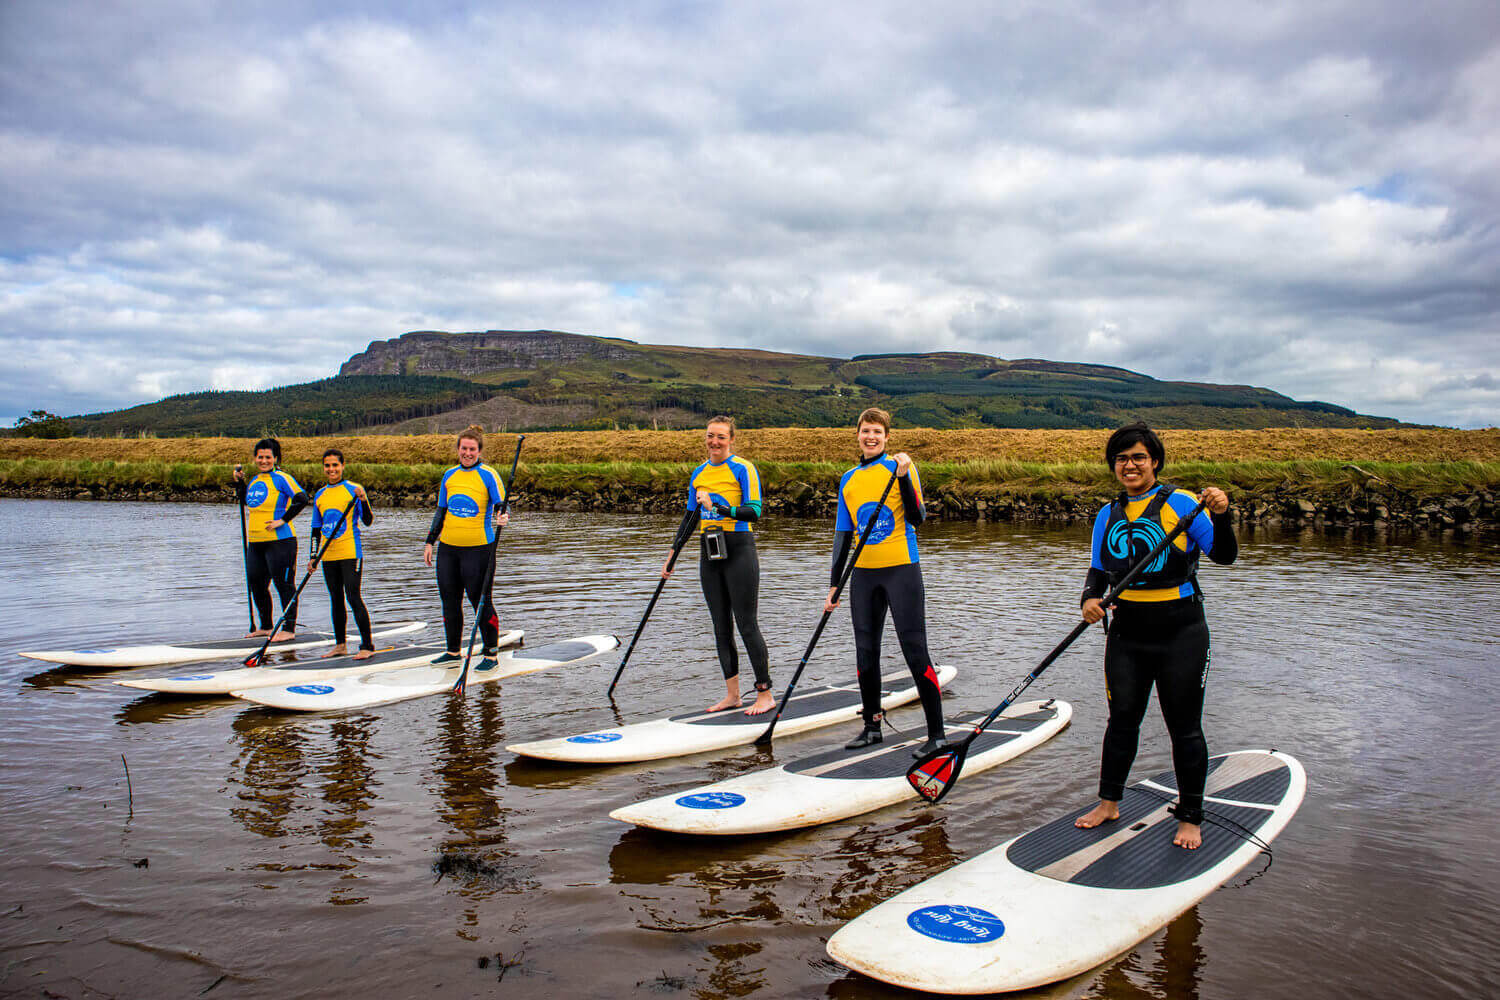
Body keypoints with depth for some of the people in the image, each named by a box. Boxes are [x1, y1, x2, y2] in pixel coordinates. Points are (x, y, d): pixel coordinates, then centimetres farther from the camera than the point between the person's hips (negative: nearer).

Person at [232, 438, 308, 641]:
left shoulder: (281, 478, -9)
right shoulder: (254, 480, 15)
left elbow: (301, 499, -18)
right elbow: (245, 501, 32)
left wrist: (283, 520, -16)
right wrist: (239, 481, 20)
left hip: (279, 541, -8)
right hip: (256, 542, 8)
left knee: (283, 584, -3)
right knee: (256, 584, 15)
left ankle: (289, 629, 2)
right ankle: (265, 626, 29)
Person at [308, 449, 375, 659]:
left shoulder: (353, 490, -3)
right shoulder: (319, 495, 13)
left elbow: (367, 522, -8)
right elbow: (316, 529, 18)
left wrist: (363, 500, -24)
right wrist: (313, 556, 11)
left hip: (350, 553, -6)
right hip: (328, 556, 6)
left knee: (353, 597, -10)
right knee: (336, 600, 11)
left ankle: (367, 645, -5)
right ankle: (340, 644, 21)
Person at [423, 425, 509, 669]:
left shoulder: (489, 475, -5)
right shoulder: (449, 476, 11)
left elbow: (501, 507, -8)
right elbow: (441, 512, 18)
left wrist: (503, 517, -31)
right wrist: (430, 542, 17)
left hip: (478, 548, -6)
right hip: (448, 548, 6)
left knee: (481, 601, -2)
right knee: (449, 601, 11)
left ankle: (491, 654, 8)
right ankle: (453, 651, 25)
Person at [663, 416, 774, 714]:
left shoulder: (743, 469, -6)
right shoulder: (698, 474, 13)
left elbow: (754, 511, -16)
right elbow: (690, 518, 19)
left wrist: (719, 508, -28)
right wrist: (672, 554, 16)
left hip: (739, 552, -6)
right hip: (709, 555, 6)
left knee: (747, 625, -5)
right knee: (721, 626, 9)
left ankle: (765, 693, 4)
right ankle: (732, 694, 18)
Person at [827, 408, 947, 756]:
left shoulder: (901, 467, -3)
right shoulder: (848, 480, 12)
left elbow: (917, 519, -13)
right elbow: (843, 535, 14)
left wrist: (903, 478, -24)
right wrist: (834, 584, 12)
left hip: (901, 570, -5)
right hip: (864, 574, 6)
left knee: (915, 652, -6)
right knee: (865, 653, 10)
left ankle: (937, 734, 1)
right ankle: (871, 727, 24)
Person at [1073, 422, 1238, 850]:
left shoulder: (1180, 503, -6)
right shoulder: (1108, 515, 8)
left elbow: (1224, 556, -11)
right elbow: (1100, 570, 14)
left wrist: (1220, 516, -29)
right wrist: (1090, 598, -7)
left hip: (1180, 634, -4)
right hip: (1127, 633, 4)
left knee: (1184, 727, 5)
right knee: (1122, 719, 12)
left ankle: (1190, 818, 20)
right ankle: (1109, 802, 27)